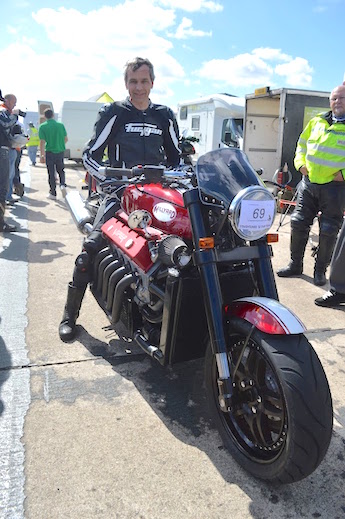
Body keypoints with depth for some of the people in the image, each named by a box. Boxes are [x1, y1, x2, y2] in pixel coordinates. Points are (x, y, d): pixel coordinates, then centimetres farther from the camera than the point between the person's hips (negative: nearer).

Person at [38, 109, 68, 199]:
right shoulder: (60, 125, 1)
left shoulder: (42, 126, -6)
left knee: (51, 173, 6)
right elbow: (66, 139, 5)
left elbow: (42, 141, -10)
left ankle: (53, 193, 9)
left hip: (50, 152, -2)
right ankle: (62, 184, -5)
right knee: (61, 170, 20)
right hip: (60, 151, 2)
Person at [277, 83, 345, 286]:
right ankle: (295, 264, 22)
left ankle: (320, 271, 18)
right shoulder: (317, 121, 10)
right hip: (309, 181, 4)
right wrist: (301, 163, 8)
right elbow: (302, 143, 23)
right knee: (299, 223, 7)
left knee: (329, 231, 3)